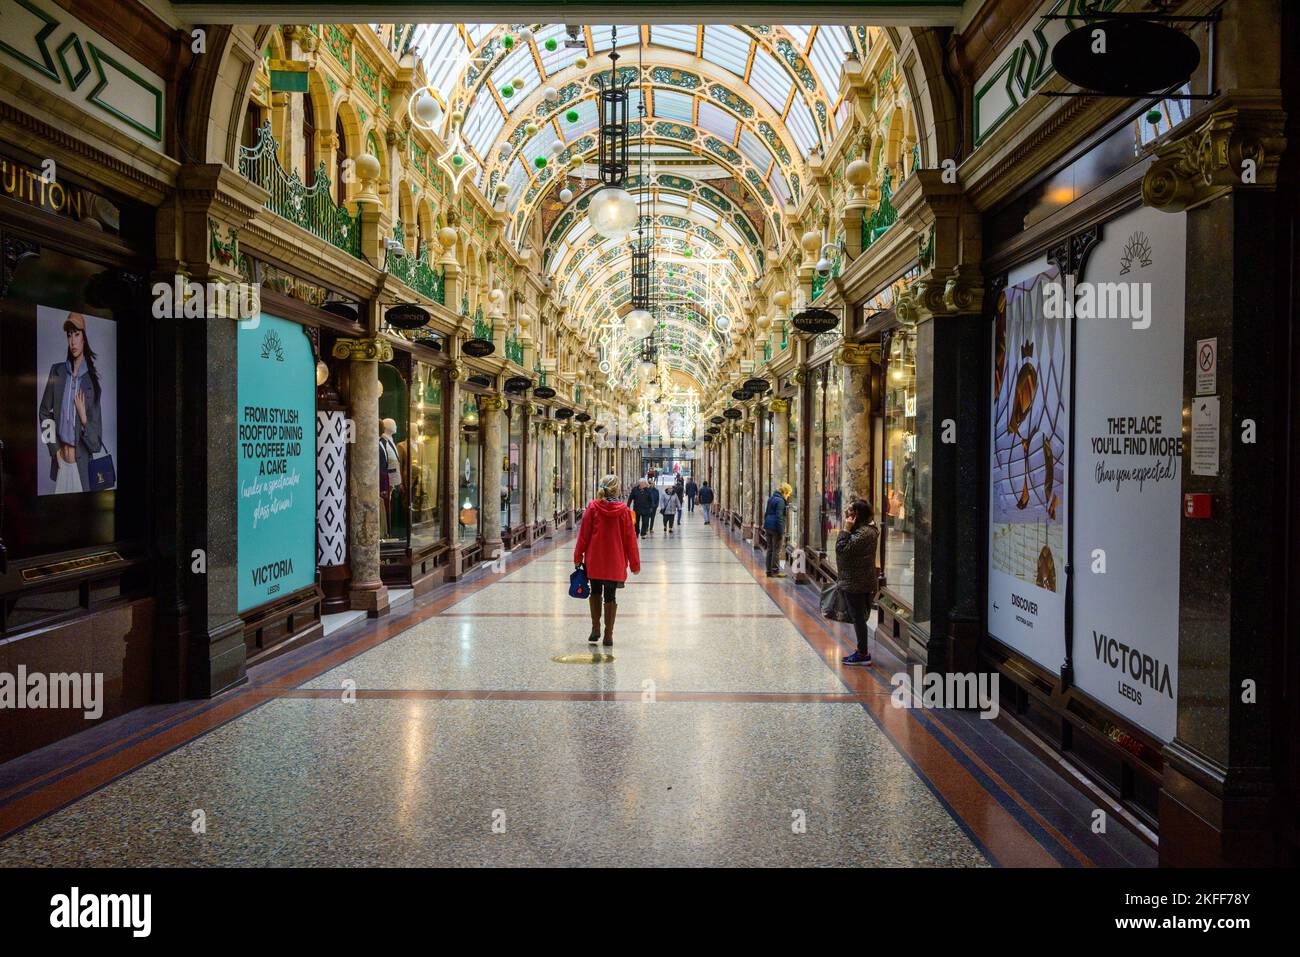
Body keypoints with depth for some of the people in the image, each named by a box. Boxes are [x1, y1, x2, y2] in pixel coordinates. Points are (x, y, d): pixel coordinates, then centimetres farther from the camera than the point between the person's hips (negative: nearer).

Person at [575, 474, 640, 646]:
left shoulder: (593, 507, -6)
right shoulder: (623, 510, -7)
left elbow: (584, 534, -3)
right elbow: (629, 538, -3)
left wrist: (578, 557, 6)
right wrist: (634, 563, 6)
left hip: (594, 560, 1)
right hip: (616, 561, -1)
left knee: (595, 592, 21)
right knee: (610, 597, 7)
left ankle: (595, 628, 18)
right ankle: (608, 635, 9)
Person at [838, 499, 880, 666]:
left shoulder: (864, 533, -21)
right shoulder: (864, 529, 13)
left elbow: (842, 549, -25)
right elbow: (843, 549, 13)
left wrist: (846, 529, -20)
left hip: (857, 583, -11)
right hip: (856, 581, 11)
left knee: (858, 616, -2)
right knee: (858, 616, 17)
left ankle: (863, 653, 6)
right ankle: (862, 650, 26)